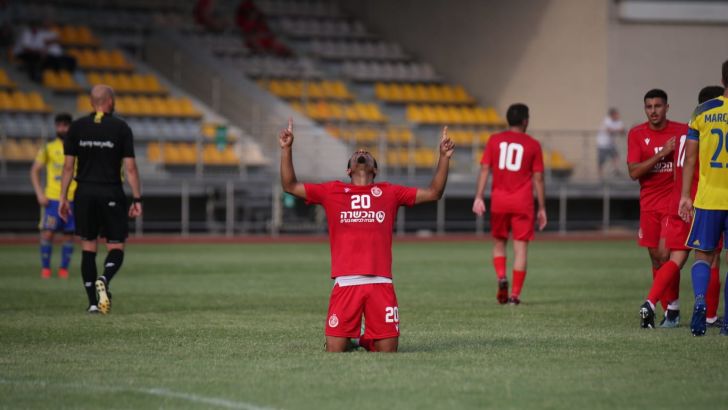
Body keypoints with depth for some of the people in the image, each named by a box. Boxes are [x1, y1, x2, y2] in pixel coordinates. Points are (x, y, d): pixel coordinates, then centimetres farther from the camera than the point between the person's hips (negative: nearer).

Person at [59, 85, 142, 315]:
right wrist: (137, 199, -2)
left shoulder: (77, 127, 3)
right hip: (112, 194, -2)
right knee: (116, 247, 5)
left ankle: (93, 302, 6)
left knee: (88, 248, 9)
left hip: (85, 193, 2)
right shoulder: (121, 128, -3)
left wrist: (63, 197, 8)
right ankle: (104, 280, -25)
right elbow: (130, 167, -6)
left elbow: (68, 165, 2)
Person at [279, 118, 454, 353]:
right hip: (345, 283, -1)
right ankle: (350, 339, 30)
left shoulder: (389, 192, 16)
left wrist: (444, 157, 8)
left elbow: (433, 193, 16)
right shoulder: (332, 191, 14)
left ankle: (367, 339, 32)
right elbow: (290, 186, 14)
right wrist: (286, 149, 5)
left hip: (381, 283, 1)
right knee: (334, 352, -4)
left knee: (388, 352, -1)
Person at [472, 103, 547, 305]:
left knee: (499, 243, 18)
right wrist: (542, 208, 7)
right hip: (523, 202, -2)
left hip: (499, 200, 2)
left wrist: (479, 197, -2)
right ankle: (515, 294, -3)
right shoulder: (533, 145, 1)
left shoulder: (494, 140, 5)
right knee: (521, 247, 2)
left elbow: (484, 169, -2)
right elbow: (538, 177, 2)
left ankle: (501, 277, -7)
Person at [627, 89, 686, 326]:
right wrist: (661, 154, -17)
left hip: (673, 201, -3)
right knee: (655, 258, 5)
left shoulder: (683, 131, -2)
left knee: (665, 254, -15)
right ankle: (669, 311, 13)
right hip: (649, 205, 3)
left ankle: (673, 305, -5)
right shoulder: (637, 134, 1)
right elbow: (634, 173, -8)